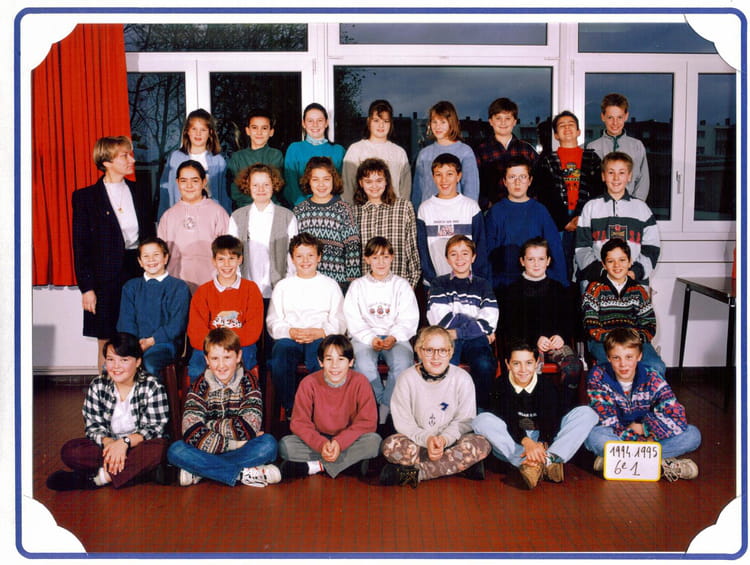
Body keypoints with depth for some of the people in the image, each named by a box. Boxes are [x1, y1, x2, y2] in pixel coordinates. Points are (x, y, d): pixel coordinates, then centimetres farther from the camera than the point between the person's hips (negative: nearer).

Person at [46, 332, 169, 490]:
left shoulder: (152, 387, -8)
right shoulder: (98, 386, 2)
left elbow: (156, 428, -14)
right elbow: (93, 425, -2)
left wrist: (125, 442, -28)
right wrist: (108, 442, -23)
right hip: (108, 444, 3)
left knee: (159, 449, -37)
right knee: (69, 450, -20)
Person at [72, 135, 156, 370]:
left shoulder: (141, 193, 10)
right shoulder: (85, 197, 0)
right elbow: (81, 247, -2)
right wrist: (86, 288, -8)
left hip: (140, 273, 3)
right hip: (106, 279, -3)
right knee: (107, 345, 3)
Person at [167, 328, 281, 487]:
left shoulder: (248, 381, -3)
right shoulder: (200, 386, -3)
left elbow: (249, 428, -16)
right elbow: (192, 434, -17)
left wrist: (209, 425, -12)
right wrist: (235, 444, -21)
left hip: (245, 450, 0)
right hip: (207, 451, 1)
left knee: (269, 443, -29)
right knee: (175, 451, -25)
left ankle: (198, 472, -21)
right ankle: (244, 474, -27)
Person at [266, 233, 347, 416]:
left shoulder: (330, 285, 15)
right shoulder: (282, 286, 18)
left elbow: (339, 322, 7)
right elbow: (273, 322, 10)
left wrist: (319, 332, -12)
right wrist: (291, 332, -11)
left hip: (320, 338, -1)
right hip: (288, 338, 1)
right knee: (280, 358, -33)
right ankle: (289, 409, -18)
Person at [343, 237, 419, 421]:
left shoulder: (401, 285, 12)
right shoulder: (357, 286, 12)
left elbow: (409, 319, 2)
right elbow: (353, 320, 1)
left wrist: (394, 337, -16)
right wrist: (371, 339, -15)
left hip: (396, 337, 0)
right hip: (365, 337, 0)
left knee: (403, 363, -33)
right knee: (364, 364, -33)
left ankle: (386, 408, -16)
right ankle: (381, 402, -10)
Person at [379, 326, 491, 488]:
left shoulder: (462, 379, -5)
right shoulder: (407, 379, -6)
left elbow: (464, 421, -3)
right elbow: (403, 423, -7)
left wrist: (444, 439, -22)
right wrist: (427, 439, -24)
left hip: (451, 442, 1)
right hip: (418, 442, -1)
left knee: (481, 445, -29)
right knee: (390, 445, -31)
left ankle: (415, 472, -25)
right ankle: (460, 465, -24)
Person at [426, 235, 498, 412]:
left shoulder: (483, 285, 19)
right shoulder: (439, 284, 16)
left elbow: (489, 322, 4)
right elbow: (440, 319, 1)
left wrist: (456, 333, -8)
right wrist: (477, 325, -1)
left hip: (475, 339, 1)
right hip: (448, 339, -1)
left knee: (485, 365, -31)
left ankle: (481, 410, -13)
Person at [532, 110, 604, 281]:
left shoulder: (592, 158, 17)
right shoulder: (547, 160, 14)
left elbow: (599, 191, 7)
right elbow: (542, 195, 4)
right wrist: (564, 221, -5)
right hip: (557, 222, -1)